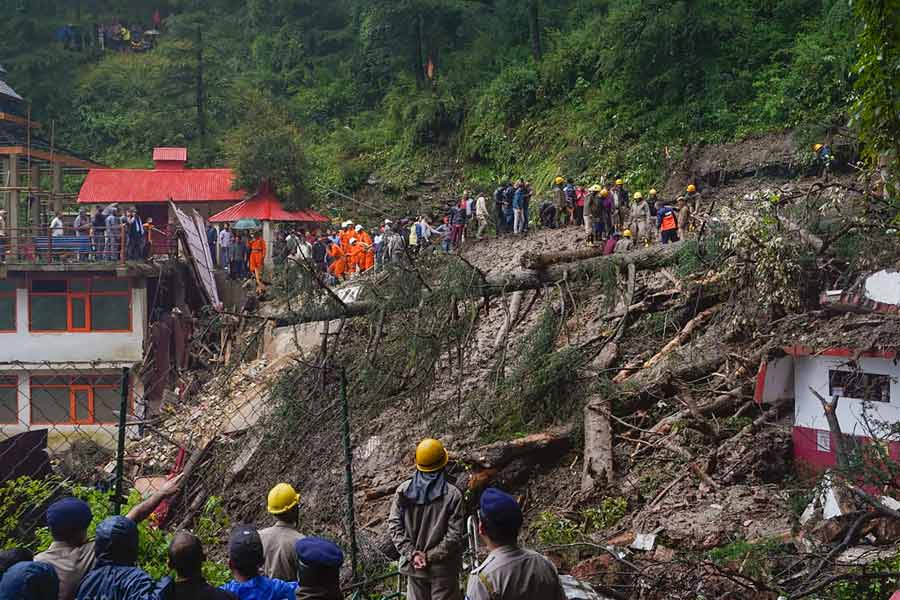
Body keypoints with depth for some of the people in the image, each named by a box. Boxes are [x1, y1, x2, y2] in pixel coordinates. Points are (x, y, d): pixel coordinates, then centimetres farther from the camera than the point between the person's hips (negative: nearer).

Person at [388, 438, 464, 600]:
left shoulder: (403, 490, -6)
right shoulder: (453, 495, -16)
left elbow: (394, 525, -7)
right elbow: (455, 535, -19)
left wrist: (412, 554, -8)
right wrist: (430, 556, -13)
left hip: (413, 566, 3)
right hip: (442, 568, -3)